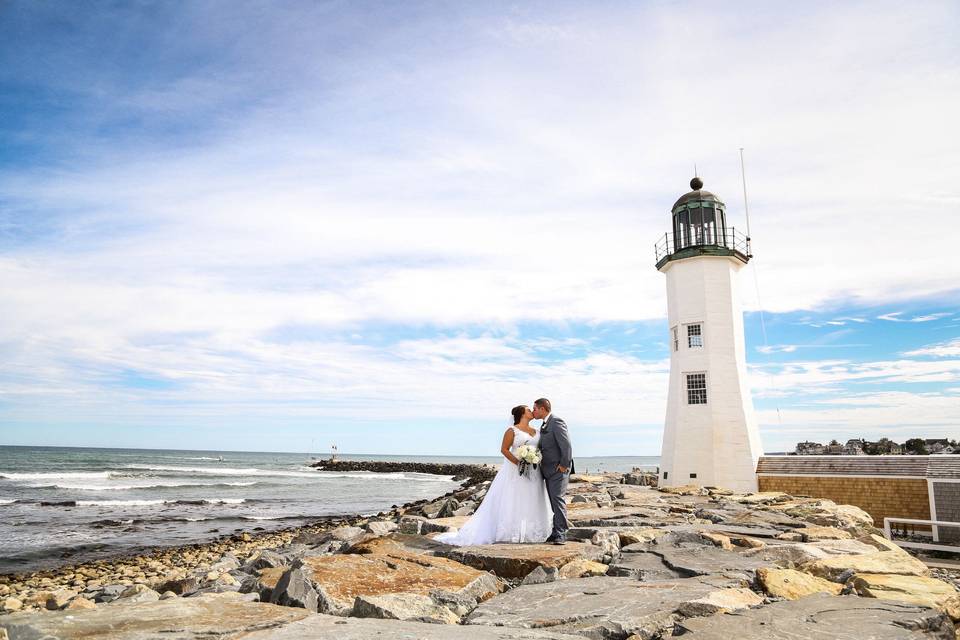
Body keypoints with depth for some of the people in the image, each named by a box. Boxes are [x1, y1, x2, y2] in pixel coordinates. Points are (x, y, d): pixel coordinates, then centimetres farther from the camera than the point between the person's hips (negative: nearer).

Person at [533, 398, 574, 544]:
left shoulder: (556, 422, -15)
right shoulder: (544, 424, 16)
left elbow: (566, 445, -20)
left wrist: (564, 465, -17)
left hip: (559, 468, -9)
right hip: (549, 470, 9)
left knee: (558, 498, -12)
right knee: (554, 501, 10)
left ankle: (561, 534, -8)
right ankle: (557, 532, 15)